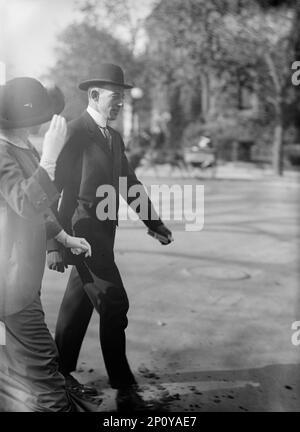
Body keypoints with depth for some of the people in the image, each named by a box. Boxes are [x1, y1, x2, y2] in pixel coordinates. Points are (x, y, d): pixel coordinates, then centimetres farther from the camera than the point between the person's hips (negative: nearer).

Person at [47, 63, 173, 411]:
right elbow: (56, 187, -17)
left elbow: (129, 183, 18)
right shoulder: (75, 132, -12)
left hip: (103, 231, 8)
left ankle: (61, 371, 32)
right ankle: (124, 387, 7)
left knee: (79, 301, 16)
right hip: (83, 230, -8)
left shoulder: (114, 137, 15)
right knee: (114, 304, -7)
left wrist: (154, 222, 11)